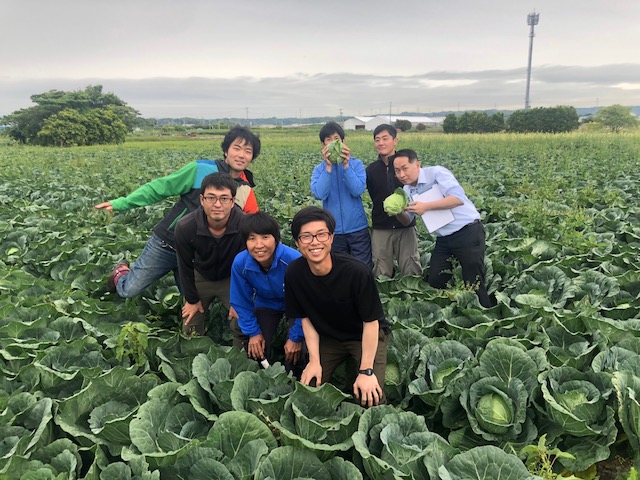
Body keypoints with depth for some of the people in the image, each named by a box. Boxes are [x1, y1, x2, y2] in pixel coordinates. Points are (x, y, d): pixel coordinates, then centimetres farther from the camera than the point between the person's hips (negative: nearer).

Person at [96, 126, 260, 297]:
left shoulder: (246, 192, -4)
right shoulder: (201, 170, -14)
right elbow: (159, 187, -9)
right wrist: (121, 203, -12)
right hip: (166, 243, -3)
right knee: (128, 290, 3)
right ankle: (121, 271, 39)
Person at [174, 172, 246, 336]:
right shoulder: (185, 227, -28)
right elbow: (185, 266, -10)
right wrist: (192, 300, -1)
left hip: (231, 278, -1)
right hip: (201, 277, 1)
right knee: (190, 332, 7)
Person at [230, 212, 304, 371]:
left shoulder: (294, 260, -37)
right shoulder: (240, 263, -26)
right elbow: (242, 302, -8)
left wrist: (296, 337, -20)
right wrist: (253, 332, -9)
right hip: (266, 304, 3)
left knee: (292, 351, -20)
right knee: (255, 351, -6)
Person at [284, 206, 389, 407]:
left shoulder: (357, 272, -32)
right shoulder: (294, 274, -19)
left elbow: (371, 322, -21)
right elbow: (306, 318, -5)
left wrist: (366, 371, -20)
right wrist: (315, 360, -9)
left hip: (368, 336, -3)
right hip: (328, 337, 4)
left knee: (370, 396, -17)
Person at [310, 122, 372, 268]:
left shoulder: (356, 164, -2)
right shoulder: (319, 169, 1)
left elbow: (358, 191, -15)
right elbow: (319, 194, -15)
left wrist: (346, 165, -21)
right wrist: (328, 166, -20)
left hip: (358, 228, -1)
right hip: (334, 230, 1)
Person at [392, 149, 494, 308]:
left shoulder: (436, 172, -14)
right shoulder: (407, 190, 8)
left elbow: (458, 198, -25)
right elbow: (407, 220, 10)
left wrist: (426, 206, -27)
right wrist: (397, 212, -11)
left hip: (468, 232, -7)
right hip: (443, 239, 7)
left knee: (474, 284, -1)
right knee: (435, 282, 10)